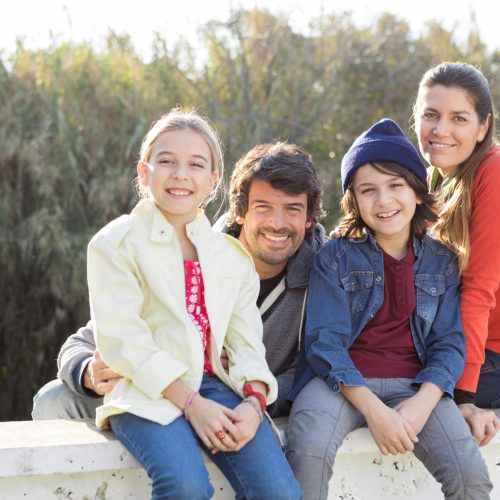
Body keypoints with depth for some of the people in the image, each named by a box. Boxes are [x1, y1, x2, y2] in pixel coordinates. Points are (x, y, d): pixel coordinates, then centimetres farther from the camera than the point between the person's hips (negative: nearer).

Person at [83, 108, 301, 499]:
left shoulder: (232, 255, 18)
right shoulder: (116, 243, 3)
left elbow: (246, 342, 10)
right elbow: (122, 340, -8)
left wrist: (253, 402, -12)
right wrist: (190, 402, -16)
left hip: (213, 386, 4)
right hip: (145, 394, -4)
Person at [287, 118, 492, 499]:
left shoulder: (441, 262, 9)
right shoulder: (335, 257, 2)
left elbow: (449, 342, 4)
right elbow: (324, 340, -7)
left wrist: (422, 404, -16)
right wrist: (372, 408, -21)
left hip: (414, 385, 2)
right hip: (342, 379, -2)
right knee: (307, 453, -33)